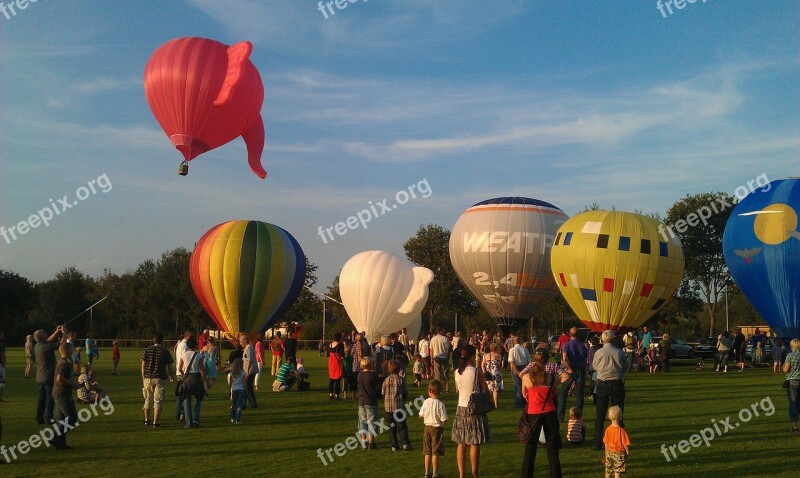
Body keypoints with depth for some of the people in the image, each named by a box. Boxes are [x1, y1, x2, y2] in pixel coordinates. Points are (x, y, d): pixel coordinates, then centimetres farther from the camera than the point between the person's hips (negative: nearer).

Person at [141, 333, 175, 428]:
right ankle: (155, 422, -1)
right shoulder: (165, 352, -4)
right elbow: (169, 367, 1)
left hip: (148, 378, 3)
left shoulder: (147, 350, 2)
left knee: (148, 399, 18)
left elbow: (143, 365, 4)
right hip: (159, 379, -3)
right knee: (158, 400, 2)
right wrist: (171, 377, 16)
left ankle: (146, 420, 29)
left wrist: (143, 377, 13)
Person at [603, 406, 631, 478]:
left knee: (608, 470, 15)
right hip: (619, 453, -4)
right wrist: (628, 452, 5)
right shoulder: (621, 431, -19)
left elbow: (606, 443, 3)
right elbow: (625, 444, -12)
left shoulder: (608, 429, -6)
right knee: (617, 471, 1)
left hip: (609, 452, 4)